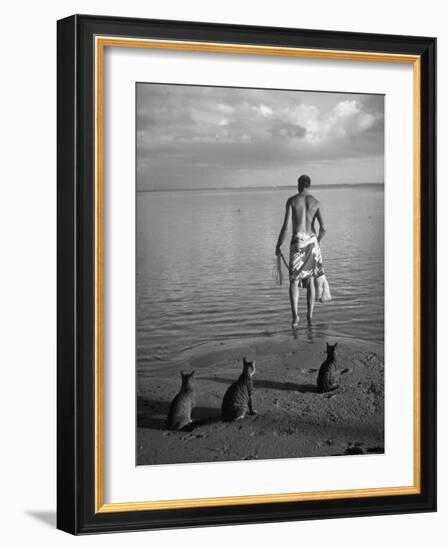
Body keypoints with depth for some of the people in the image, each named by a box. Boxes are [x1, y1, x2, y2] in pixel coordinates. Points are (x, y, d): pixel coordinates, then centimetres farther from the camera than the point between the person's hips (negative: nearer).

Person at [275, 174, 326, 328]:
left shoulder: (292, 200, -1)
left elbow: (285, 226, -7)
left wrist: (278, 246, 2)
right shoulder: (316, 202, 5)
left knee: (294, 281, -2)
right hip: (312, 241, 2)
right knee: (310, 279, 16)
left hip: (298, 242, -2)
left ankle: (295, 315, -21)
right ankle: (310, 315, 18)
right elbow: (322, 228, 0)